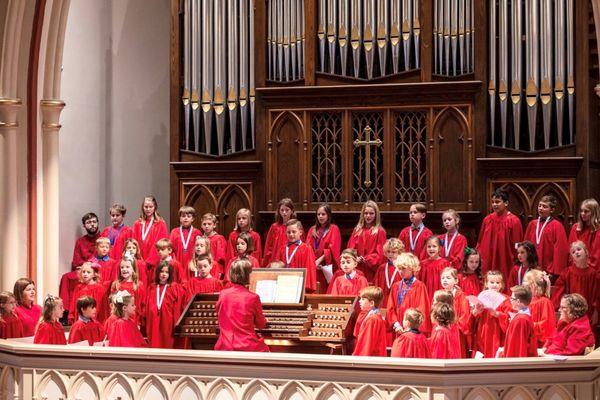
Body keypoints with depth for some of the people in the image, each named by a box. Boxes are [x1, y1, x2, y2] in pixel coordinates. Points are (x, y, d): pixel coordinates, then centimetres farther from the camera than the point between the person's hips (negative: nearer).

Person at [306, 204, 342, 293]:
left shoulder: (334, 229, 3)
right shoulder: (312, 230, 17)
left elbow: (333, 248, -8)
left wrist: (319, 260, -15)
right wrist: (313, 262, -7)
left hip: (327, 268, -4)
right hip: (314, 267, 4)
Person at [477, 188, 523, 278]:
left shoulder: (514, 221, -7)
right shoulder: (487, 220, 7)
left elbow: (516, 247, -6)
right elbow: (480, 243, 13)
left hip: (505, 265, -4)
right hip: (487, 264, 4)